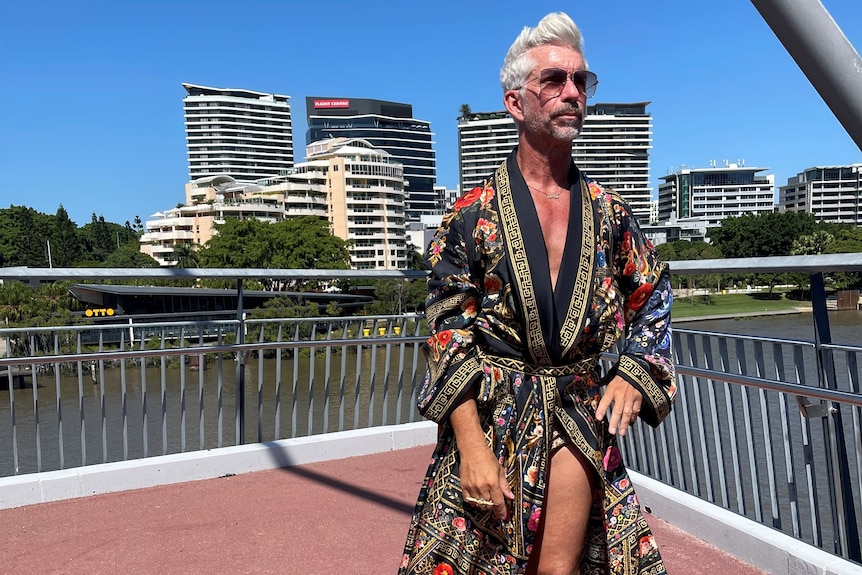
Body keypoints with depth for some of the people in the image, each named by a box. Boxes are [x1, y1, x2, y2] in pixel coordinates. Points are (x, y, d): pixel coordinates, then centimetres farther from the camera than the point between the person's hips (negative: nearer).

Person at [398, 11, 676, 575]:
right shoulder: (474, 213, -6)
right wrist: (473, 445, -14)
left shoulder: (609, 212, 5)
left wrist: (632, 375, 0)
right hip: (491, 417, -2)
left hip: (580, 419, 3)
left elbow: (653, 299, 17)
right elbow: (449, 335, -8)